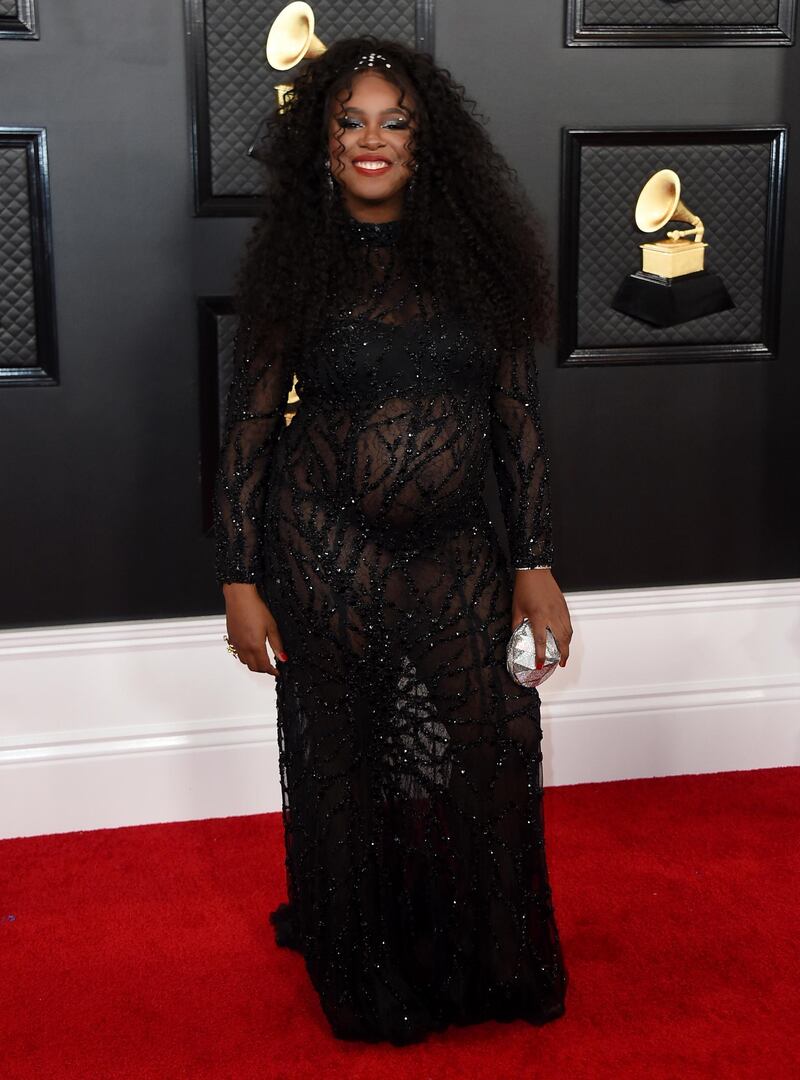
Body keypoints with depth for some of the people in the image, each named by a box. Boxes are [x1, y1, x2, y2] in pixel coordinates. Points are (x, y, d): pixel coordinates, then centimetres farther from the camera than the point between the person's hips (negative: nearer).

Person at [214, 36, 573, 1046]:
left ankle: (488, 972, 33)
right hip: (327, 559, -1)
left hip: (459, 559, 2)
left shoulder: (475, 252, 1)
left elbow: (517, 414, 2)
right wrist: (240, 582, -4)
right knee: (348, 769, 10)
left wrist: (534, 562, 0)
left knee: (484, 765, 7)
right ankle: (368, 983, 33)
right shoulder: (294, 262, -2)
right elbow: (248, 426, -1)